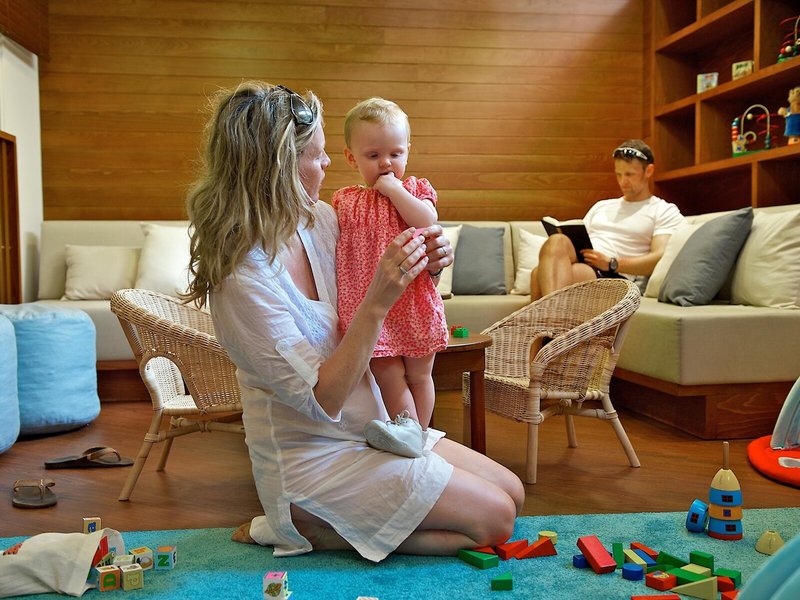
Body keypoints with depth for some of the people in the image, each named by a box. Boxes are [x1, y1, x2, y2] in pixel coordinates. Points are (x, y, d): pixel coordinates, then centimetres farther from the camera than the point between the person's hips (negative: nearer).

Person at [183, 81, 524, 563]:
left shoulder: (320, 218, -5)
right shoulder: (243, 282, -27)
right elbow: (322, 400, -23)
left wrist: (423, 269, -9)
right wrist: (378, 302, -32)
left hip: (370, 426, 8)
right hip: (311, 459, -8)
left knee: (513, 492, 10)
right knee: (495, 520, -7)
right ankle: (309, 529, 0)